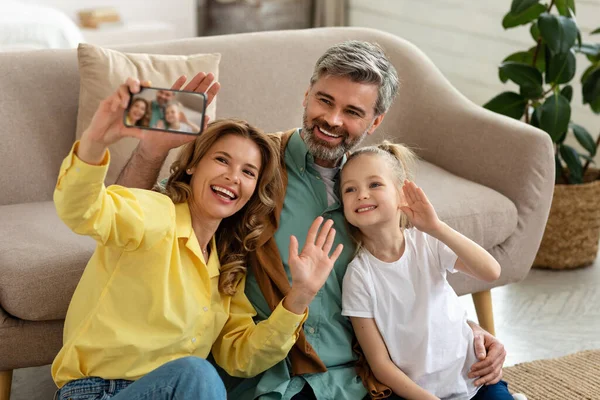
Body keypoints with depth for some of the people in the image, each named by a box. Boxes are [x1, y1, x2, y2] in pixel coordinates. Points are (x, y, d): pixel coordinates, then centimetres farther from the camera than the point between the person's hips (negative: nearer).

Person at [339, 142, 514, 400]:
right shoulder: (359, 276, -10)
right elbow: (380, 362, -8)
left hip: (473, 377, 1)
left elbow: (491, 272, -21)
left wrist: (436, 228, -27)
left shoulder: (428, 243, -6)